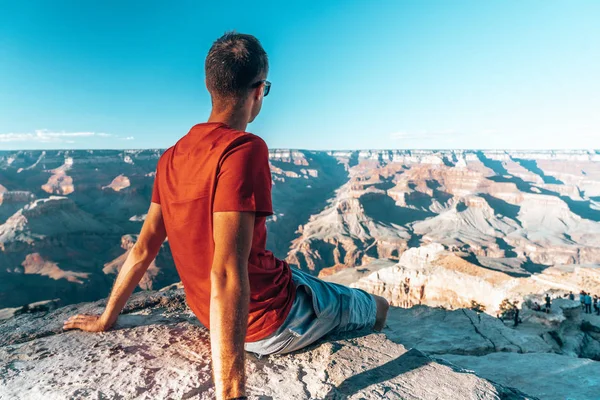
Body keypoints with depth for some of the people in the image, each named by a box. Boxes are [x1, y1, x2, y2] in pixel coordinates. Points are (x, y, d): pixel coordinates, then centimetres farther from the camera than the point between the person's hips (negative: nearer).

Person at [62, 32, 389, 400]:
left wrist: (107, 318, 14)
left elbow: (144, 248, 1)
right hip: (273, 320, -7)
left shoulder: (173, 156, -4)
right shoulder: (245, 149, -29)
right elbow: (227, 273, -36)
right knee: (375, 306, 23)